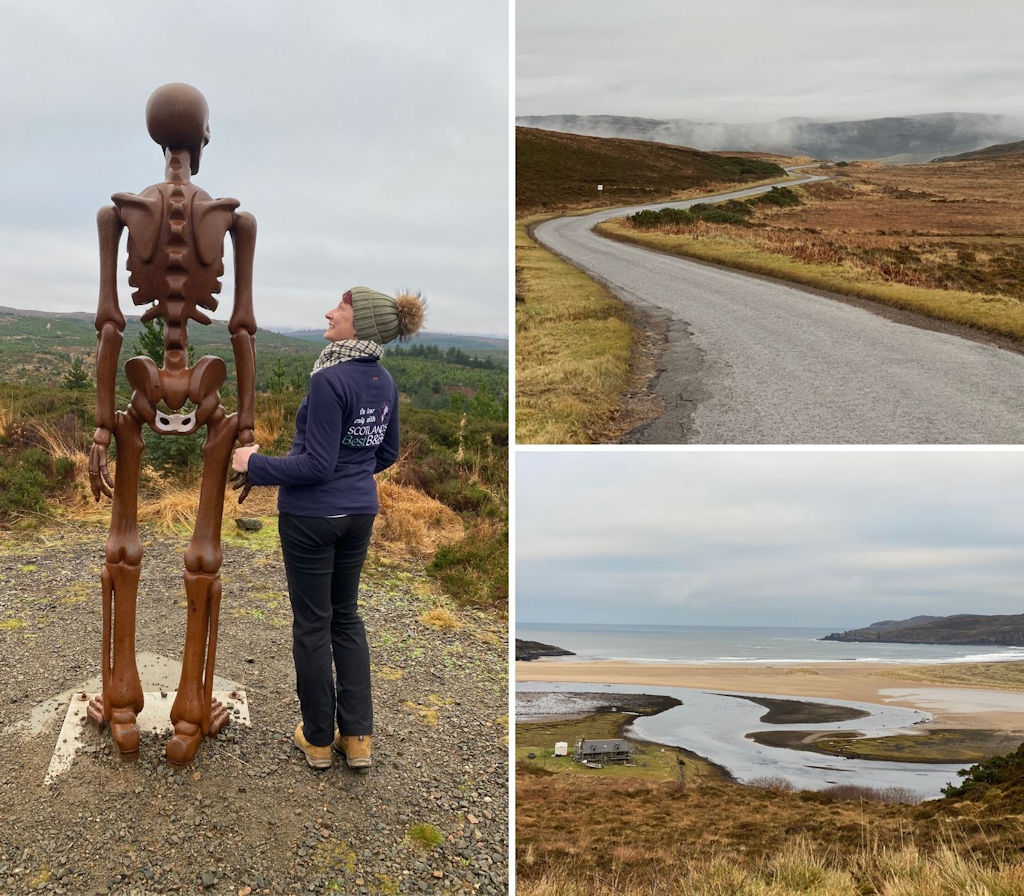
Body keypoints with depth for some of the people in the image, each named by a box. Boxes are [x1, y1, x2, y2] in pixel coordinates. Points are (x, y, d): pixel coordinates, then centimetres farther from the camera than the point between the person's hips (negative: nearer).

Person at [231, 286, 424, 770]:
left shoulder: (330, 380, -21)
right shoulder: (385, 381, 3)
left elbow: (317, 464, -20)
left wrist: (255, 466, -9)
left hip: (312, 516, -7)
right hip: (359, 513, 7)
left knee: (312, 623, 8)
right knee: (347, 617, 18)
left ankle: (318, 739, 22)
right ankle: (358, 738, 20)